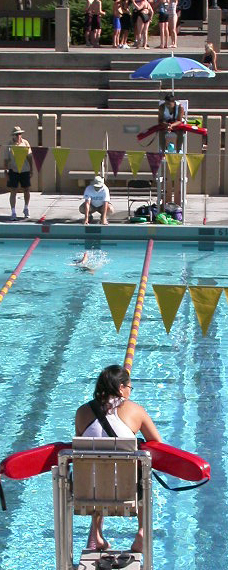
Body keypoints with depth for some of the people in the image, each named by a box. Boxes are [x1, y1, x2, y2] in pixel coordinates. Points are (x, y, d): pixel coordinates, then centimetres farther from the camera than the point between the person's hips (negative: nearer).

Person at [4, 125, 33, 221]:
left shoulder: (25, 143, 2)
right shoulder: (9, 145, -4)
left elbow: (29, 157, 9)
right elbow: (6, 160, -1)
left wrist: (31, 170, 8)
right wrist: (6, 172, -6)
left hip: (25, 170, 2)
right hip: (13, 170, -2)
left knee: (26, 191, 11)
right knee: (13, 192, -4)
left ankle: (26, 209, 33)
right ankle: (13, 213, -1)